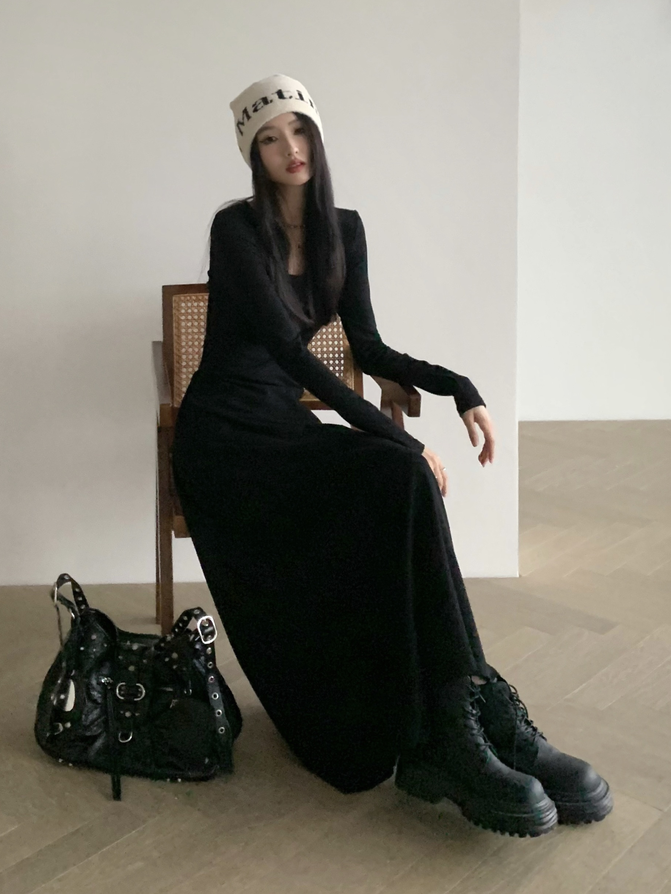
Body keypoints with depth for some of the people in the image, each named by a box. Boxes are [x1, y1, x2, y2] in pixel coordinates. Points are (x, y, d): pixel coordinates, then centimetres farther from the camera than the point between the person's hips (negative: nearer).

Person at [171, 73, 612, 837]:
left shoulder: (342, 229, 9)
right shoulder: (236, 229, -11)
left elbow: (367, 347, 10)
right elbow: (288, 348, -20)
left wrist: (457, 387, -7)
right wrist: (402, 440, -25)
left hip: (285, 424, 6)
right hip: (224, 435, -5)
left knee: (398, 488, -28)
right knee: (400, 478, -30)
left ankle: (435, 741, -30)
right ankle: (463, 718, -31)